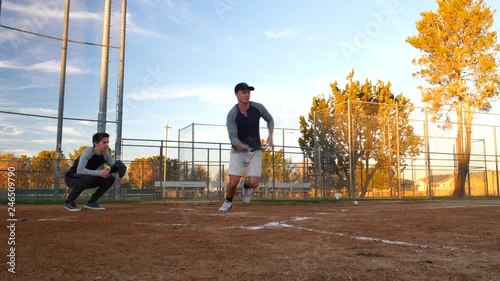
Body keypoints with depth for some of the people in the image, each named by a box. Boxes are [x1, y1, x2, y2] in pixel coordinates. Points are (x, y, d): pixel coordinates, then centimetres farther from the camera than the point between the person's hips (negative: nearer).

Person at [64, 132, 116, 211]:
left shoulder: (106, 154, -6)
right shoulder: (87, 152, -27)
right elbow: (79, 170, -40)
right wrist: (99, 173, -49)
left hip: (88, 180, 7)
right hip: (72, 178, -7)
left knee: (110, 178, -7)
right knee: (87, 177, -38)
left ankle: (91, 202, 4)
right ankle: (69, 202, -16)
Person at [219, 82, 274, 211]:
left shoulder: (258, 108, -10)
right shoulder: (232, 114, -18)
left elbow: (270, 120, 10)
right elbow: (233, 138, -22)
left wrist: (270, 136, -3)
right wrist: (244, 146, -41)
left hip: (255, 151, 2)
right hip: (237, 151, -2)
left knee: (254, 183, -10)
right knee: (233, 182, -10)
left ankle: (245, 186, 28)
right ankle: (228, 201, 22)